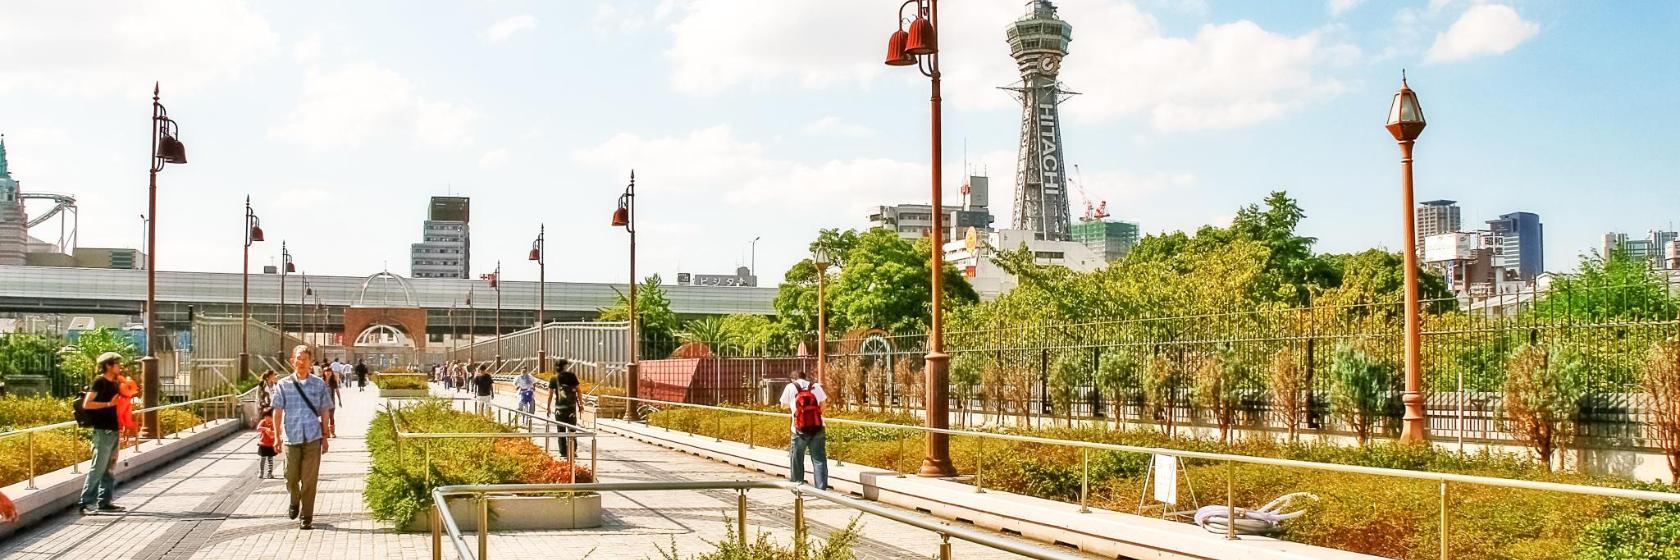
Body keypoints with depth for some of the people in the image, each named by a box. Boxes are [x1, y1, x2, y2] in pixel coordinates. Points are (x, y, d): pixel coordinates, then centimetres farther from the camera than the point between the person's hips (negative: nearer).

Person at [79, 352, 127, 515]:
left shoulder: (114, 383, 15)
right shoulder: (99, 382, -9)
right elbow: (86, 404, -17)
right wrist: (108, 404, -20)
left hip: (113, 430, 9)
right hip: (103, 431, -9)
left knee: (110, 468, 12)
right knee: (97, 468, -9)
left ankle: (105, 501, 18)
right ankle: (86, 503, -6)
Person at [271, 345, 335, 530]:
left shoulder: (319, 384, 3)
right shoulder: (283, 385, 2)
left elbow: (325, 411, 8)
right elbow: (278, 411, 4)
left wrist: (325, 436, 7)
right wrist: (277, 436, -1)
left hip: (313, 438, 0)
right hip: (291, 438, 0)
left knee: (309, 479, 0)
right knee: (291, 477, 6)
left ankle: (306, 517, 8)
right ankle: (294, 503, 36)